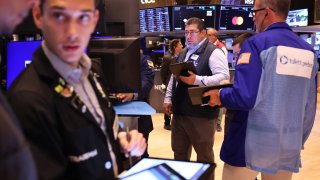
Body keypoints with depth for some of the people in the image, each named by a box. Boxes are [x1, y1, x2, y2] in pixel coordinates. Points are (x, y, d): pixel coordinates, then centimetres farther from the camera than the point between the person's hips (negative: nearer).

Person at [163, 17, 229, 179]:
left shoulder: (213, 52, -10)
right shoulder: (183, 52, 17)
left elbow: (224, 77, -22)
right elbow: (173, 77, 22)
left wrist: (197, 80, -30)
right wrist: (168, 99, 15)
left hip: (201, 113, -8)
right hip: (179, 111, 8)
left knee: (204, 155, 7)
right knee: (179, 151, 18)